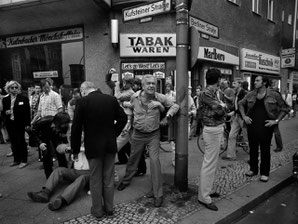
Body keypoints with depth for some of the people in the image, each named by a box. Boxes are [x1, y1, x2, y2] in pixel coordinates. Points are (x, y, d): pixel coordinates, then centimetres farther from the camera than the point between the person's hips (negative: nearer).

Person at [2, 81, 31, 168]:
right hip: (10, 124, 4)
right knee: (13, 143, 9)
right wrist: (5, 113, -11)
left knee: (21, 142, 0)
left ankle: (23, 160, 10)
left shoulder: (24, 98, -3)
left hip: (20, 124, -4)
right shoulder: (5, 100, 8)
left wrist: (27, 124, -10)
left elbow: (27, 112, -5)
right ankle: (16, 160, 22)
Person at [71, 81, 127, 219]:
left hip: (93, 147, -3)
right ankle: (109, 208, 30)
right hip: (110, 145, 3)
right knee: (108, 178, 17)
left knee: (95, 180, 14)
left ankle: (97, 210, 28)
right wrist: (114, 134, 10)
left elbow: (76, 127, -9)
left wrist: (75, 150, 1)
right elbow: (123, 118, 1)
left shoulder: (82, 102, -11)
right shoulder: (112, 99, -1)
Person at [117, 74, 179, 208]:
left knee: (155, 161, -9)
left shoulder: (160, 98, -12)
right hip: (137, 134, 2)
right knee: (133, 159, 18)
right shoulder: (135, 97, -7)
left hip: (153, 135, -2)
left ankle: (158, 194, 6)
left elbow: (174, 106, 0)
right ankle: (126, 180, 47)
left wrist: (167, 116, -11)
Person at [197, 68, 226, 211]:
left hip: (216, 129, 10)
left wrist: (222, 107, -7)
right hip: (212, 130, -10)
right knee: (209, 163, -4)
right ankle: (204, 197, 6)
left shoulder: (214, 92, 12)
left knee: (211, 162, 17)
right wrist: (223, 105, -2)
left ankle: (207, 190, 31)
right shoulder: (207, 93, -16)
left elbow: (222, 108, 12)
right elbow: (219, 110, -20)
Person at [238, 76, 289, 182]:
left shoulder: (274, 95, -4)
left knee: (265, 150, 6)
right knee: (252, 148, 12)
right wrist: (244, 116, 4)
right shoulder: (250, 95, 4)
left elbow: (284, 108, 3)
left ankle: (264, 173, 19)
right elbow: (241, 104, 17)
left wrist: (276, 120, -6)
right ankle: (253, 169, 29)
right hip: (252, 125, 3)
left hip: (266, 126, -3)